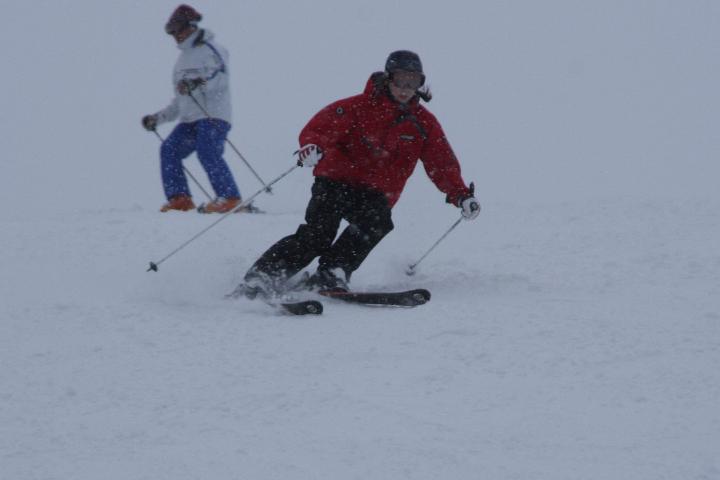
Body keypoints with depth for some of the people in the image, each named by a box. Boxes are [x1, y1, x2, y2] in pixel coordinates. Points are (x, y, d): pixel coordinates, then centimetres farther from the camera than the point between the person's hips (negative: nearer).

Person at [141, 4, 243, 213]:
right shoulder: (183, 59, 27)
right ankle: (180, 199, -10)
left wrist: (198, 83, -35)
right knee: (169, 149, -7)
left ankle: (229, 198, -23)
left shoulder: (209, 49, 0)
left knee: (207, 153, -25)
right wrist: (158, 118, 27)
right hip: (190, 118, 8)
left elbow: (220, 78, -19)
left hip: (213, 115, -8)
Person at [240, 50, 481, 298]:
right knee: (317, 234, -22)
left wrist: (461, 195, -9)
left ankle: (330, 276, -34)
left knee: (377, 221, -30)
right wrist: (312, 146, -34)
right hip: (336, 182, -3)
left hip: (376, 194, 3)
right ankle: (264, 274, -15)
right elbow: (321, 126, -10)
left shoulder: (424, 123, 7)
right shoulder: (359, 107, -4)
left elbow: (442, 164, 7)